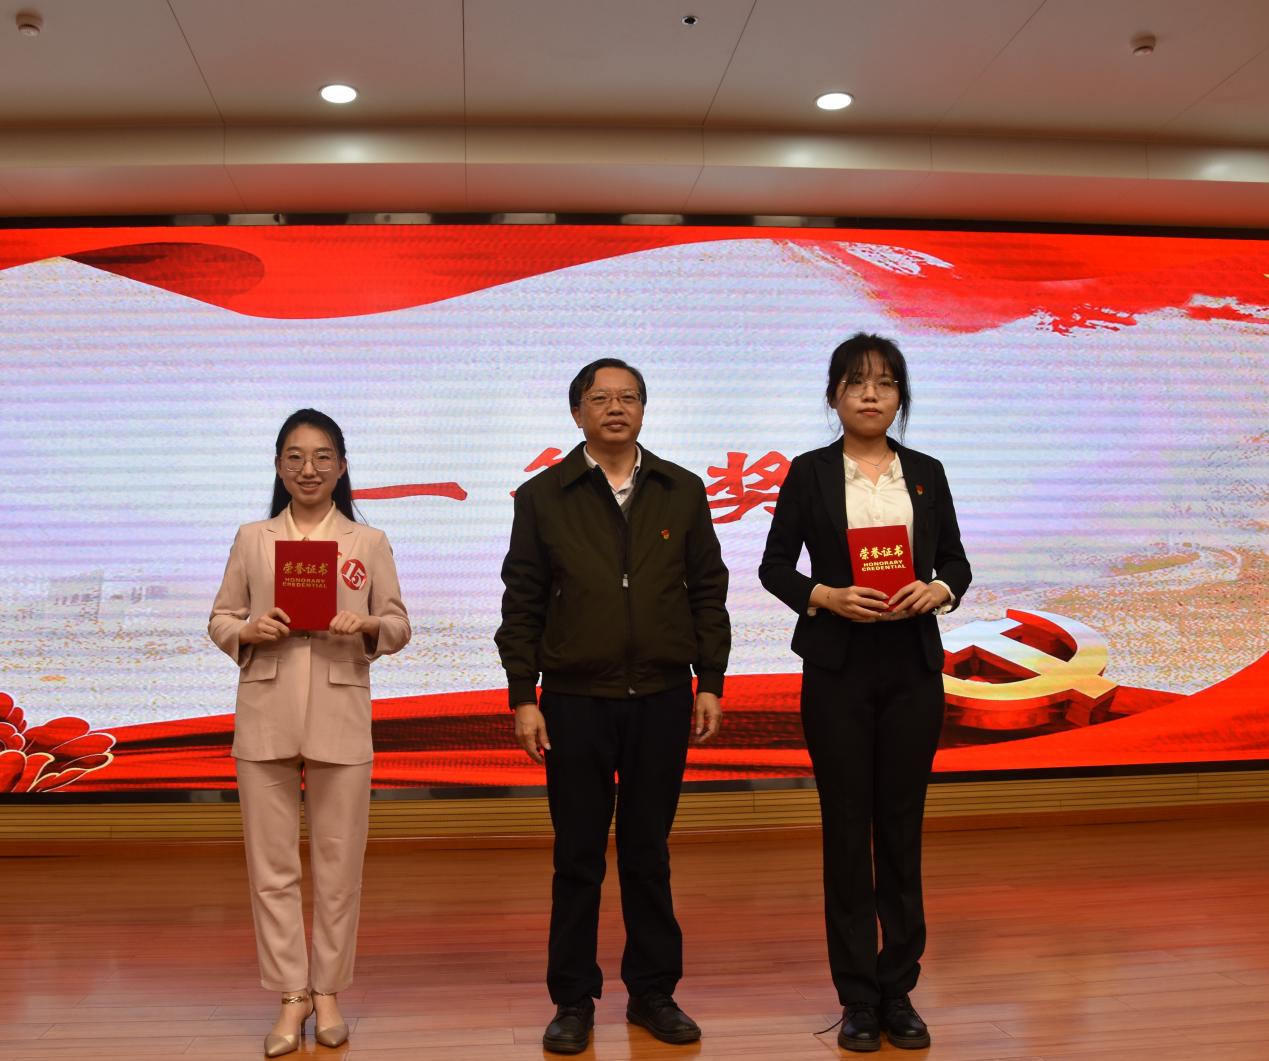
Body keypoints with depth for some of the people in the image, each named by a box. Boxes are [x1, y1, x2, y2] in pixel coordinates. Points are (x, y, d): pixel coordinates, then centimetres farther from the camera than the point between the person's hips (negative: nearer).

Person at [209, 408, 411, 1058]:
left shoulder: (369, 542, 6)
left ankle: (327, 990, 22)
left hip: (340, 718, -1)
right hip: (265, 717, 1)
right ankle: (290, 995, 18)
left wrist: (368, 626, -15)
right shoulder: (252, 540, 9)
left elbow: (399, 627, 6)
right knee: (271, 864, 5)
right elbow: (219, 621, 10)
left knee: (338, 863, 6)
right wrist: (248, 630, -11)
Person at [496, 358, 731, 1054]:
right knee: (578, 857, 6)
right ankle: (573, 1001, 19)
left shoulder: (682, 492, 7)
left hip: (662, 701, 1)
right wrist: (523, 698, -4)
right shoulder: (543, 497, 2)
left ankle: (653, 993, 24)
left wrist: (710, 683, 2)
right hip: (575, 703, -1)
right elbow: (522, 605, 1)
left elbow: (708, 592, 8)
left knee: (648, 853, 11)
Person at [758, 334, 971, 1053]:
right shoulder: (809, 474, 1)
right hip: (837, 669, -2)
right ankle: (858, 996, 15)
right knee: (848, 827, 3)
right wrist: (827, 596, -15)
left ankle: (899, 991, 19)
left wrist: (938, 590, -12)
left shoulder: (926, 473, 8)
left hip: (912, 668, 2)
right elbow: (774, 567, 2)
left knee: (903, 826, 6)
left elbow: (957, 561, 10)